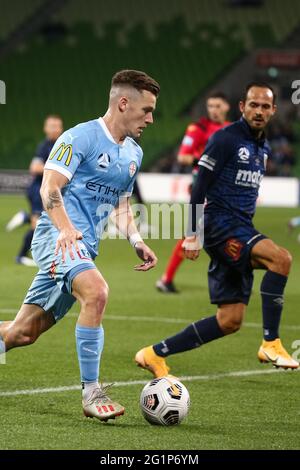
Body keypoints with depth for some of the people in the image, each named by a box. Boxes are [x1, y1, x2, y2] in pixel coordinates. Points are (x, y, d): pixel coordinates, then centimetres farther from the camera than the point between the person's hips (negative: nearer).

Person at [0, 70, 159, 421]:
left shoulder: (133, 153, 18)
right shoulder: (81, 137, -8)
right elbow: (50, 188, -13)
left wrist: (136, 241, 10)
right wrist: (67, 229, -29)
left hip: (85, 248, 8)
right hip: (58, 237, -8)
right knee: (96, 291, -33)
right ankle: (91, 393, -30)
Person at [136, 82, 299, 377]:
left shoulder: (262, 147, 17)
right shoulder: (226, 139, -8)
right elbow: (199, 187, -11)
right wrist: (192, 235, -15)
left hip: (240, 230, 9)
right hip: (219, 224, -9)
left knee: (229, 321, 3)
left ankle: (155, 354, 12)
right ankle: (271, 344, -27)